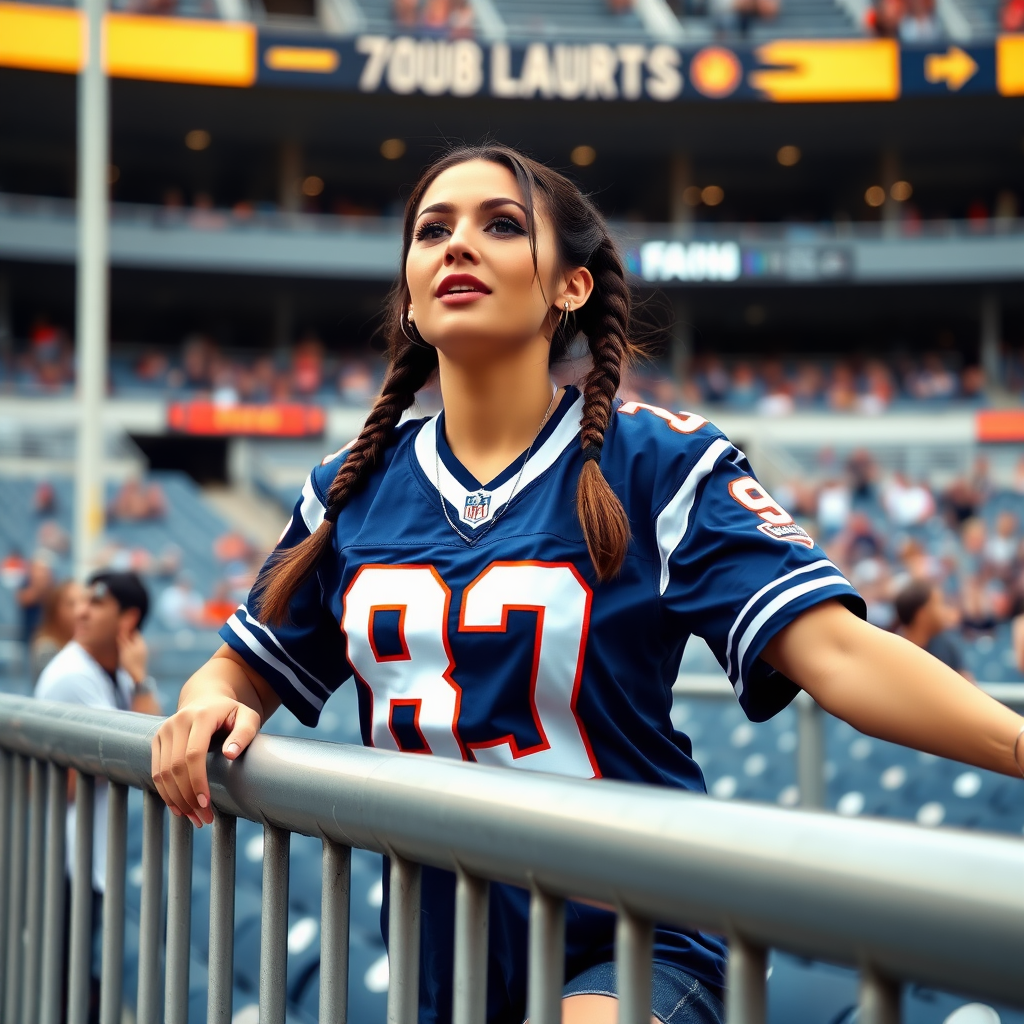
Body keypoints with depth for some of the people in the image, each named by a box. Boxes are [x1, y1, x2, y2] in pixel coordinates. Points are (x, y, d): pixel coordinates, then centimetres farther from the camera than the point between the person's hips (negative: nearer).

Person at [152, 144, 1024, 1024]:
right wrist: (206, 709, -10)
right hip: (438, 953, 5)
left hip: (626, 949, -4)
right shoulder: (354, 490, 5)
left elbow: (835, 649, -18)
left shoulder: (657, 461, -7)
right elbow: (242, 669, 15)